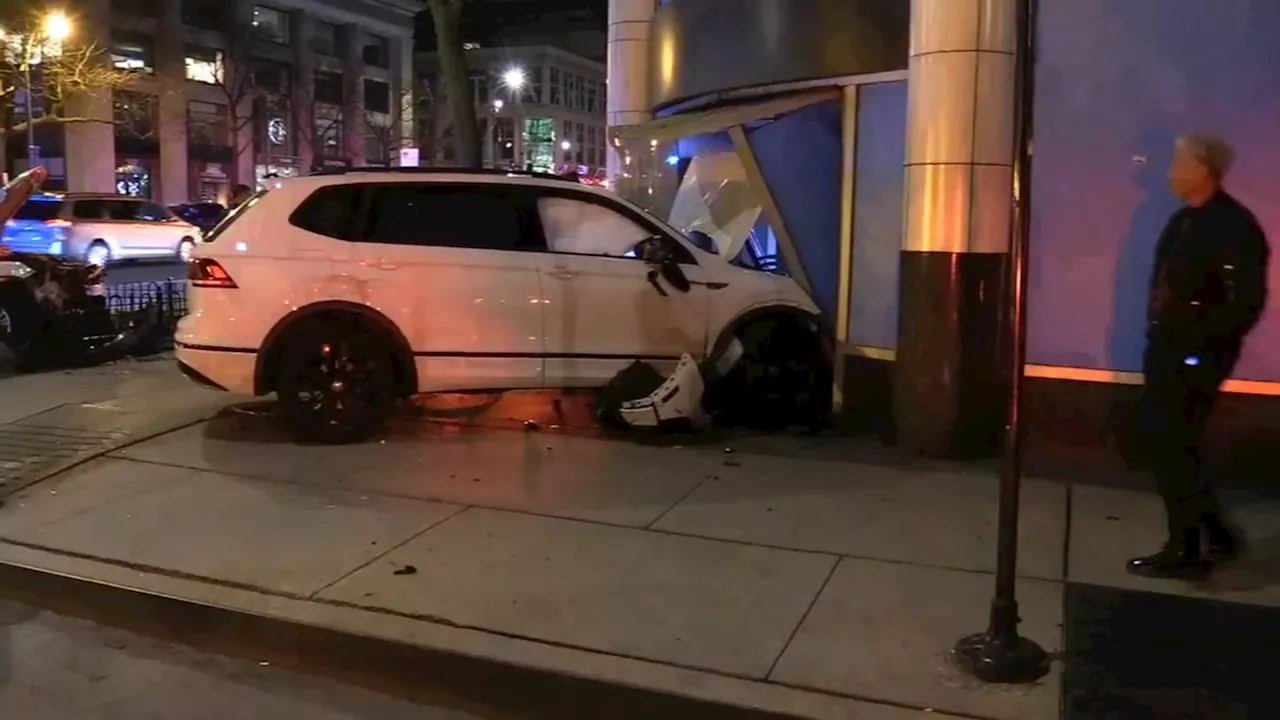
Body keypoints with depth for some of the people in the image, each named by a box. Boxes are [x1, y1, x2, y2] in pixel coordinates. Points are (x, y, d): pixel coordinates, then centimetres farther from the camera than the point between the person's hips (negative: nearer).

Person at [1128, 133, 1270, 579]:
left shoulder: (1235, 226, -15)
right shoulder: (1184, 220, 11)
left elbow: (1247, 302, -18)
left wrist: (1204, 346, -18)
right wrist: (1157, 332, 11)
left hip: (1196, 356, -9)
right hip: (1167, 348, 9)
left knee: (1172, 448, -3)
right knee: (1166, 444, 15)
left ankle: (1185, 552, 10)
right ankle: (1216, 536, 29)